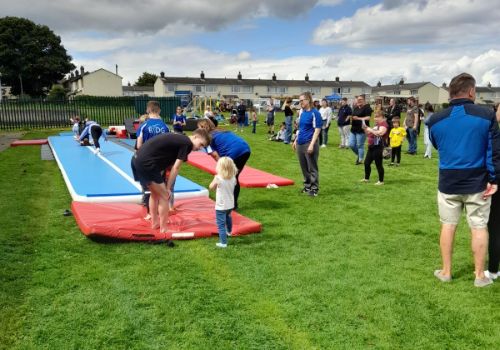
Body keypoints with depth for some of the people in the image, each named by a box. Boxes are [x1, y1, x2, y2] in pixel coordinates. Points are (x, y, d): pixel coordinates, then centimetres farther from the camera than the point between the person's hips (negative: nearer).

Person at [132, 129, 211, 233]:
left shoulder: (179, 139, 20)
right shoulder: (187, 143, -7)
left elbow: (169, 165, 16)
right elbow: (176, 168, -7)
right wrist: (168, 188, 0)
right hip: (147, 163, -10)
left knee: (155, 193, 26)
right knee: (164, 196, 2)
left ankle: (155, 222, 39)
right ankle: (164, 229, 10)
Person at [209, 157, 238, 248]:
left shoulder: (218, 178, -21)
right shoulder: (233, 178, -6)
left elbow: (211, 187, -6)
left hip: (221, 206, -7)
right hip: (230, 205, 7)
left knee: (221, 224, -2)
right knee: (228, 217, 34)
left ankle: (223, 242, -5)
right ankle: (229, 231, 57)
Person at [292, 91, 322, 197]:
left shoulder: (315, 113, -11)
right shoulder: (302, 112, 11)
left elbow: (317, 130, -14)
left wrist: (312, 144, -20)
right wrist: (296, 140, 18)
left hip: (309, 144, -7)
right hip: (300, 144, 8)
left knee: (312, 167, 0)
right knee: (304, 167, 14)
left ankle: (314, 188, 9)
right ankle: (307, 186, 27)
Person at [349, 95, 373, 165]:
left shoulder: (367, 107, -8)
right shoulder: (356, 108, 17)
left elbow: (368, 118, -16)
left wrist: (358, 118, -21)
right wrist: (351, 118, 6)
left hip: (361, 130, -8)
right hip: (354, 129, 8)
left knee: (360, 145, -3)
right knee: (351, 144, 7)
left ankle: (360, 160, 8)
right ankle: (358, 155, 30)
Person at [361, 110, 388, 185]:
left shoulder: (384, 124, -12)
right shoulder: (376, 124, 18)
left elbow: (380, 133, -29)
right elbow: (370, 134, 25)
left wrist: (370, 129, -19)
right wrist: (366, 129, 7)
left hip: (378, 147, -10)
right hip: (371, 147, 10)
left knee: (379, 164, -2)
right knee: (366, 163, 14)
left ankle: (381, 181, 8)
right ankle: (366, 178, 28)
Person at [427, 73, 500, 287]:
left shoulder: (435, 120, -3)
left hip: (448, 182, 2)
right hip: (477, 182, -1)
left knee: (448, 226, 13)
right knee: (479, 227, 9)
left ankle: (446, 272, 23)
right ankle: (480, 275, 19)